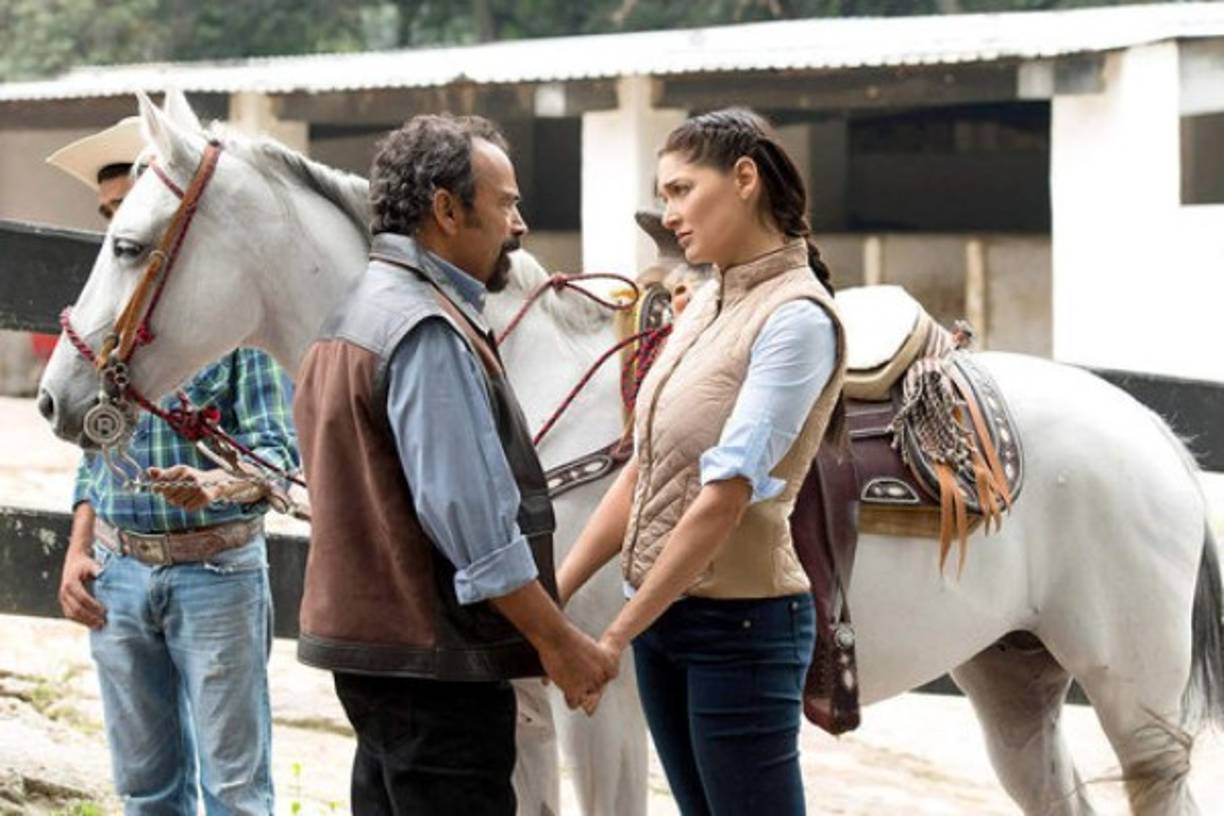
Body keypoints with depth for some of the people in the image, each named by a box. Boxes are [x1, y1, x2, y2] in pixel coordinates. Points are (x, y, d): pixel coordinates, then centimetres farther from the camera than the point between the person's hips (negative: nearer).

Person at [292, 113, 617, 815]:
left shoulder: (362, 313, 17)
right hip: (434, 657, -11)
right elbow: (469, 514, -22)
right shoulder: (430, 333, -17)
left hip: (371, 638, 11)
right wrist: (560, 642, -17)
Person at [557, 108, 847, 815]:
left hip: (740, 623, -8)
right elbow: (643, 471, 13)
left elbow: (726, 496, -20)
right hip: (665, 617, 8)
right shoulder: (708, 305, 10)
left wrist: (616, 637, -18)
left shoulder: (798, 318, -15)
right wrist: (553, 596, 6)